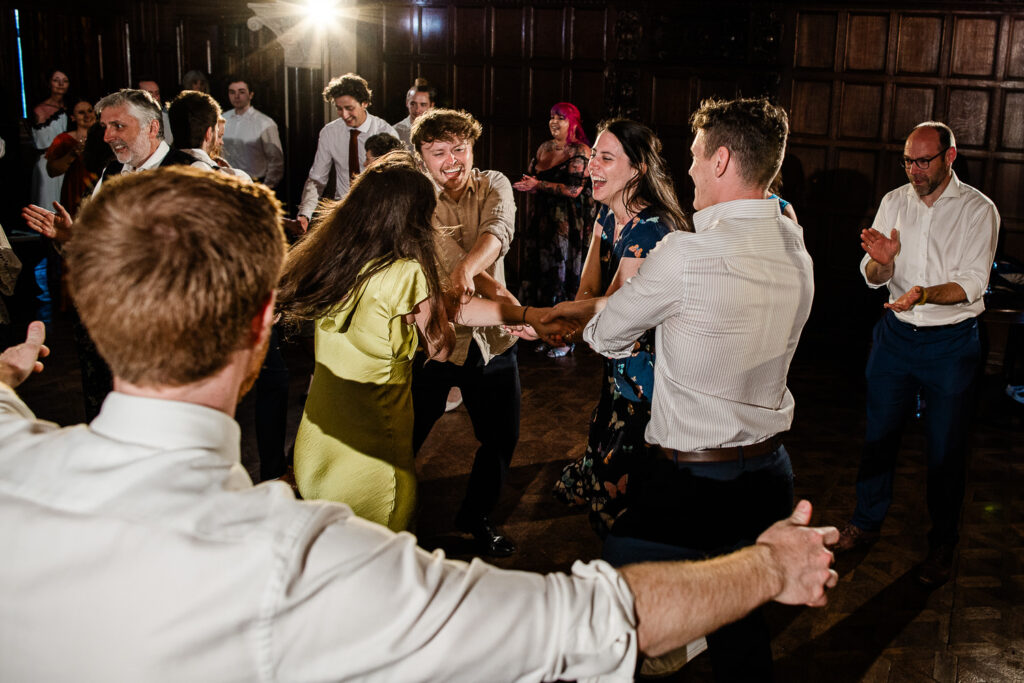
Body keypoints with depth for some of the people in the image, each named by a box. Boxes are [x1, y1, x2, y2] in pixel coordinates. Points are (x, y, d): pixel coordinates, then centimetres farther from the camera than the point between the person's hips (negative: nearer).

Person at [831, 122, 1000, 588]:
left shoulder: (978, 210, -9)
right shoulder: (894, 203, 2)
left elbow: (972, 284, -16)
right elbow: (873, 278, 0)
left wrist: (925, 295, -34)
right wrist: (881, 260, -23)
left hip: (950, 343, -3)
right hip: (896, 334, 3)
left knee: (945, 448, 6)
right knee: (878, 433, 13)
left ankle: (942, 544, 23)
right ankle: (867, 521, 32)